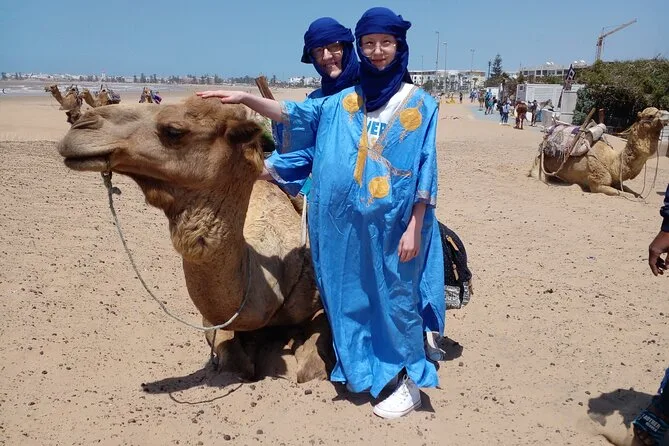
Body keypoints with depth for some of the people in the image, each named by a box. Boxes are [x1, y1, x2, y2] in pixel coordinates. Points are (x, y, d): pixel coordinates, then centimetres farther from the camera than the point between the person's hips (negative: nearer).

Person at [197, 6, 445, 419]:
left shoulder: (420, 103, 0)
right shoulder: (342, 101, 10)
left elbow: (425, 169, -4)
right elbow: (294, 113, 12)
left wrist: (414, 228, -10)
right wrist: (245, 98, 0)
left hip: (393, 223, -4)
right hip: (345, 222, 4)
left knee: (397, 296, 5)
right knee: (351, 295, 12)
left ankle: (411, 382, 21)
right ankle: (363, 370, 31)